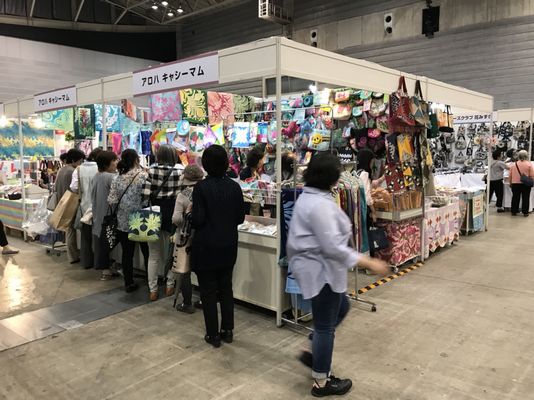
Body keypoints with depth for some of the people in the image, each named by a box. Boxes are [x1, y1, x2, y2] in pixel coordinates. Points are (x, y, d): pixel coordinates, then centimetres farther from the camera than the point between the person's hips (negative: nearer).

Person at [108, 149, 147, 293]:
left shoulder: (118, 178, -1)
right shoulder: (143, 176, -12)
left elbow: (112, 201, -2)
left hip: (123, 222, 3)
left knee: (127, 253, 11)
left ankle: (129, 283, 18)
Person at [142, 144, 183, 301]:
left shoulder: (151, 170, -3)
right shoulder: (181, 170, -5)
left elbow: (145, 194, -7)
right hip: (173, 214, 0)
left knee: (154, 255, 10)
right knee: (171, 253, 16)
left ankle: (153, 290, 15)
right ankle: (170, 285, 26)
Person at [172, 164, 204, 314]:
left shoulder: (183, 196, -14)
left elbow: (176, 219, -22)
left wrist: (186, 213, -5)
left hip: (186, 240, -3)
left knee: (185, 272, 10)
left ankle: (187, 304, 18)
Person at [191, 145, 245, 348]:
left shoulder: (201, 187, -15)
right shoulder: (234, 187, -3)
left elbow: (198, 220, -16)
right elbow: (240, 218, 1)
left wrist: (190, 215, 4)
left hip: (206, 247, -4)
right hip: (228, 246, 4)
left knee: (208, 292, 8)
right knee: (226, 288, 17)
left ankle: (213, 335, 16)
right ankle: (227, 330, 25)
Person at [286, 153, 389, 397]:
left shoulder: (308, 197, 9)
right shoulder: (319, 205, -25)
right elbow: (333, 247, -28)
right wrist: (370, 263, -24)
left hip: (316, 267, 11)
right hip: (320, 270, -11)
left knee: (341, 308, 25)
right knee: (325, 325, 4)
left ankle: (314, 353, 35)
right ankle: (321, 383, 20)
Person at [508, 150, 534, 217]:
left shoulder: (513, 164, 1)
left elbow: (510, 175, 5)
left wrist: (510, 183, 15)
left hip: (515, 184, 2)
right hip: (526, 184, -2)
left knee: (515, 198, 10)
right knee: (525, 198, 6)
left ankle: (514, 211, 14)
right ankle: (525, 212, 9)